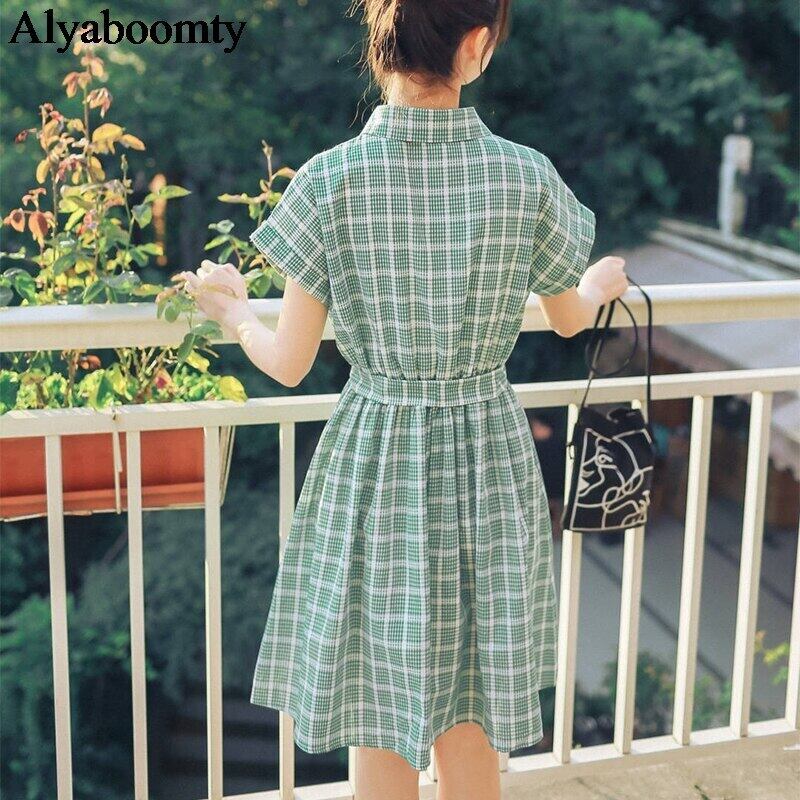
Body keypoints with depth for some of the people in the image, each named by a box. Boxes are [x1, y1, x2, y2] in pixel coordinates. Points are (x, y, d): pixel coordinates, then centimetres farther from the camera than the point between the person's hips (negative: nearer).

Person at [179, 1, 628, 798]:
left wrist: (232, 311, 14)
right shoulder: (528, 178, -10)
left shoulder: (330, 180, -15)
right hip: (489, 461, 2)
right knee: (470, 725, 18)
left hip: (374, 464, -1)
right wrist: (603, 282, 33)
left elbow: (288, 364, -8)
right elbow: (570, 319, 9)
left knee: (382, 736, 14)